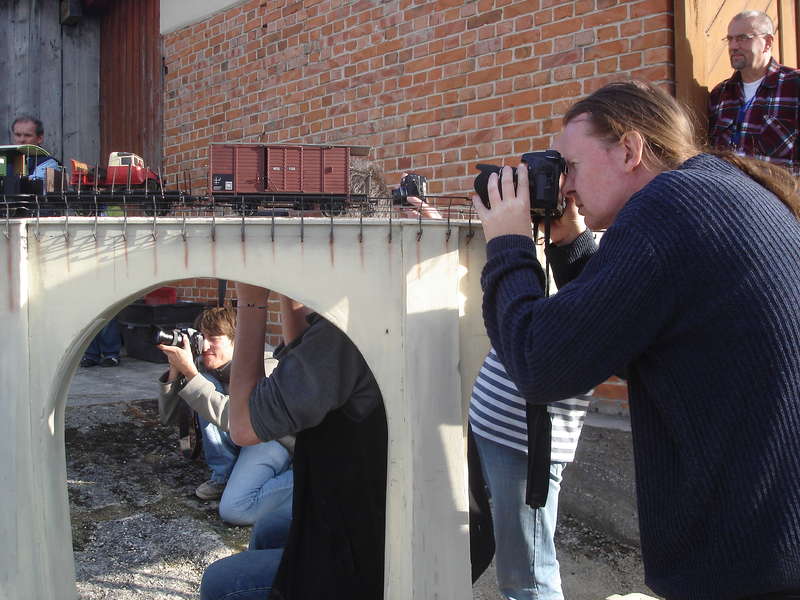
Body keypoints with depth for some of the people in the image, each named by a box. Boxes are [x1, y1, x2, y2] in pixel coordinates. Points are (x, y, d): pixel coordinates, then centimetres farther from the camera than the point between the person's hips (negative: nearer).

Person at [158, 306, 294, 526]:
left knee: (234, 510, -29)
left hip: (276, 440, -8)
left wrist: (189, 371, -37)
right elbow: (168, 417, -2)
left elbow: (232, 419, -38)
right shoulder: (206, 368, -3)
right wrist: (174, 372, -18)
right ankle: (223, 477, -4)